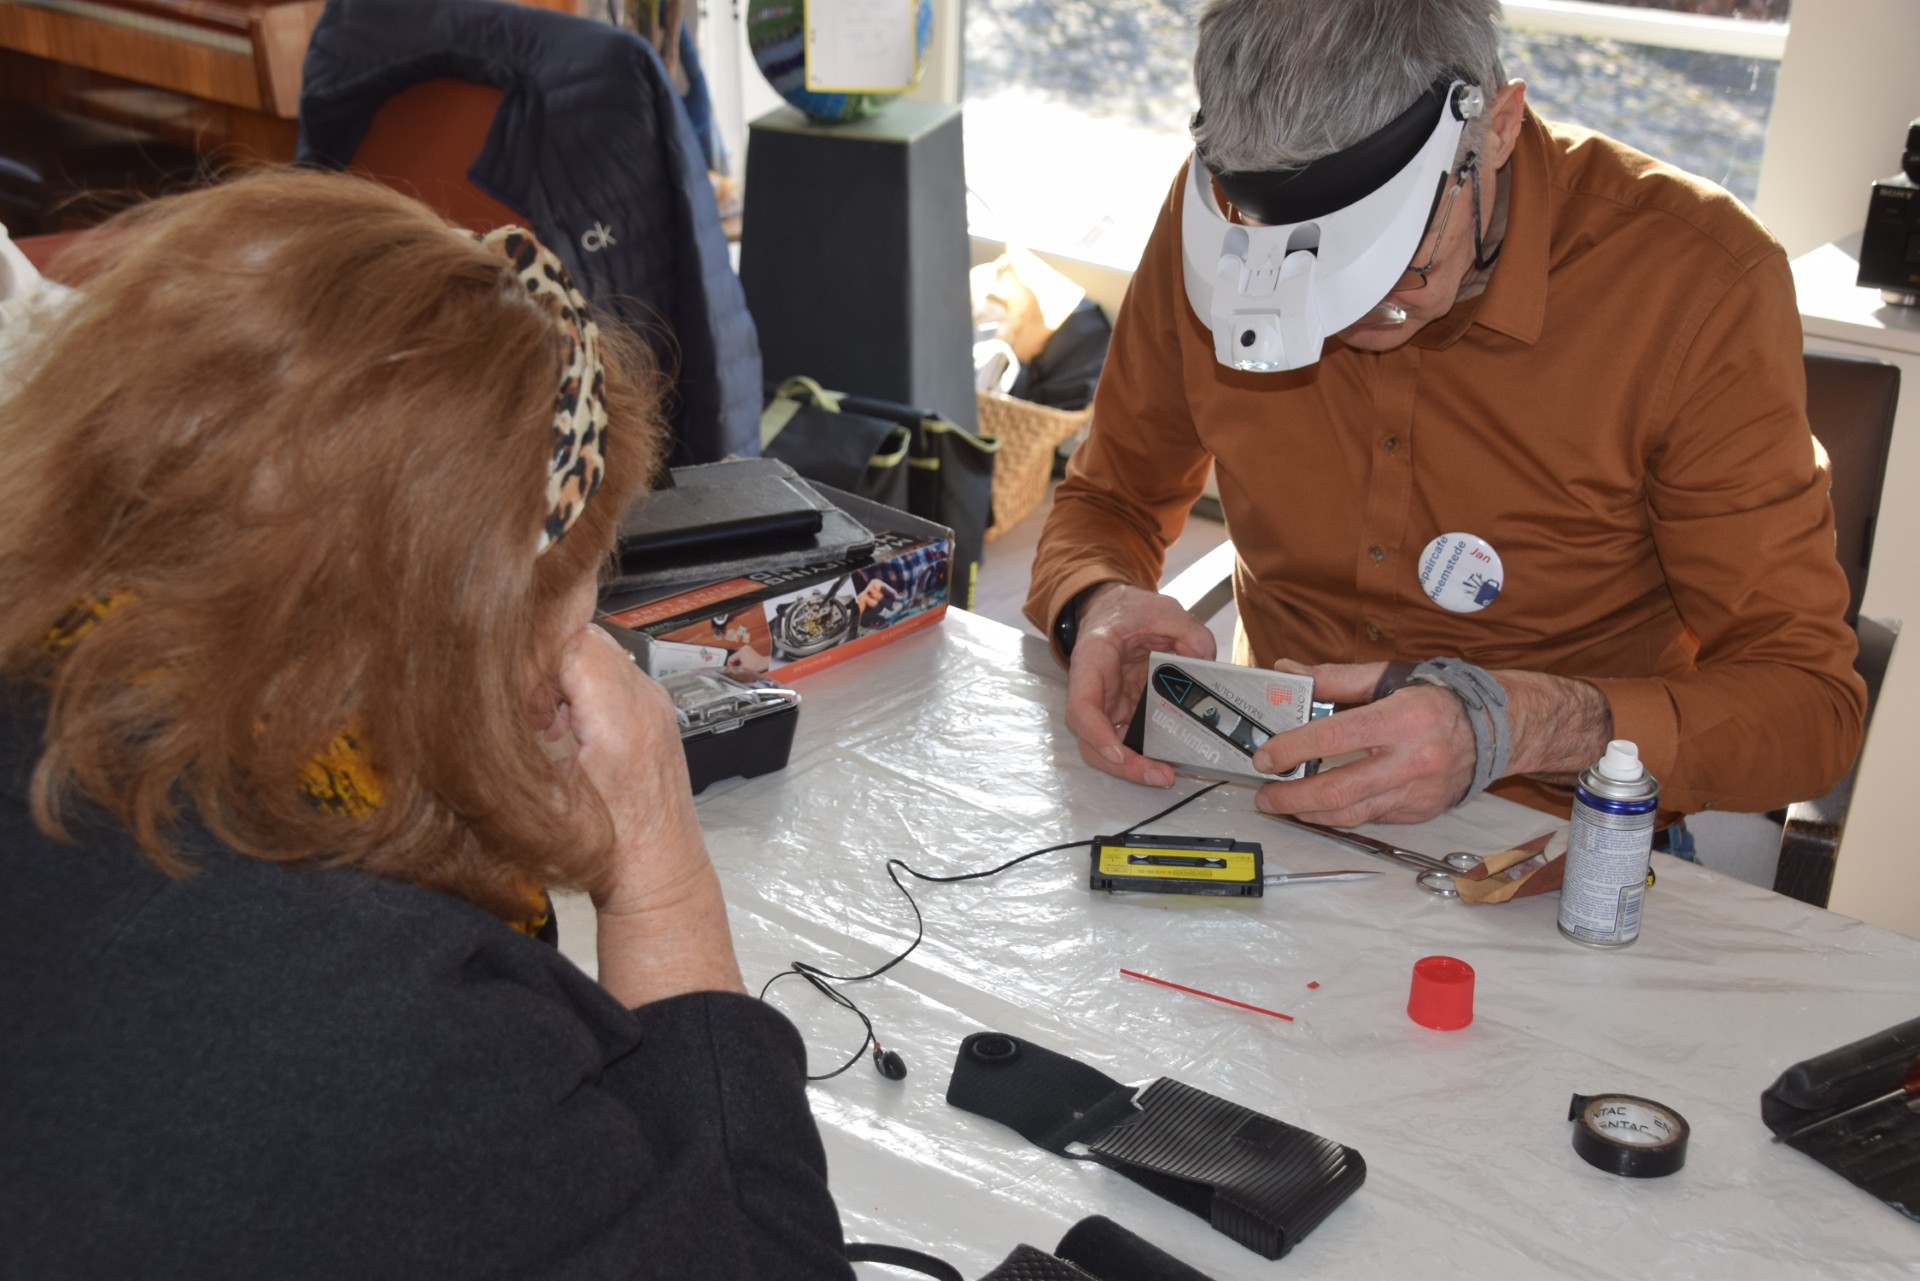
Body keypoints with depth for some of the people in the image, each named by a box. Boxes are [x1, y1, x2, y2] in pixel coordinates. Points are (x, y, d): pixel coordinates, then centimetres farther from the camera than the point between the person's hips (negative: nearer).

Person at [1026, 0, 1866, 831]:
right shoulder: (1216, 213, -10)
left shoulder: (1703, 288, -21)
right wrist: (1098, 605, -19)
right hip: (1264, 799, 2)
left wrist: (1514, 729, -34)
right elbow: (1109, 500, 5)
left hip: (1552, 847, -2)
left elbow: (1811, 702, -17)